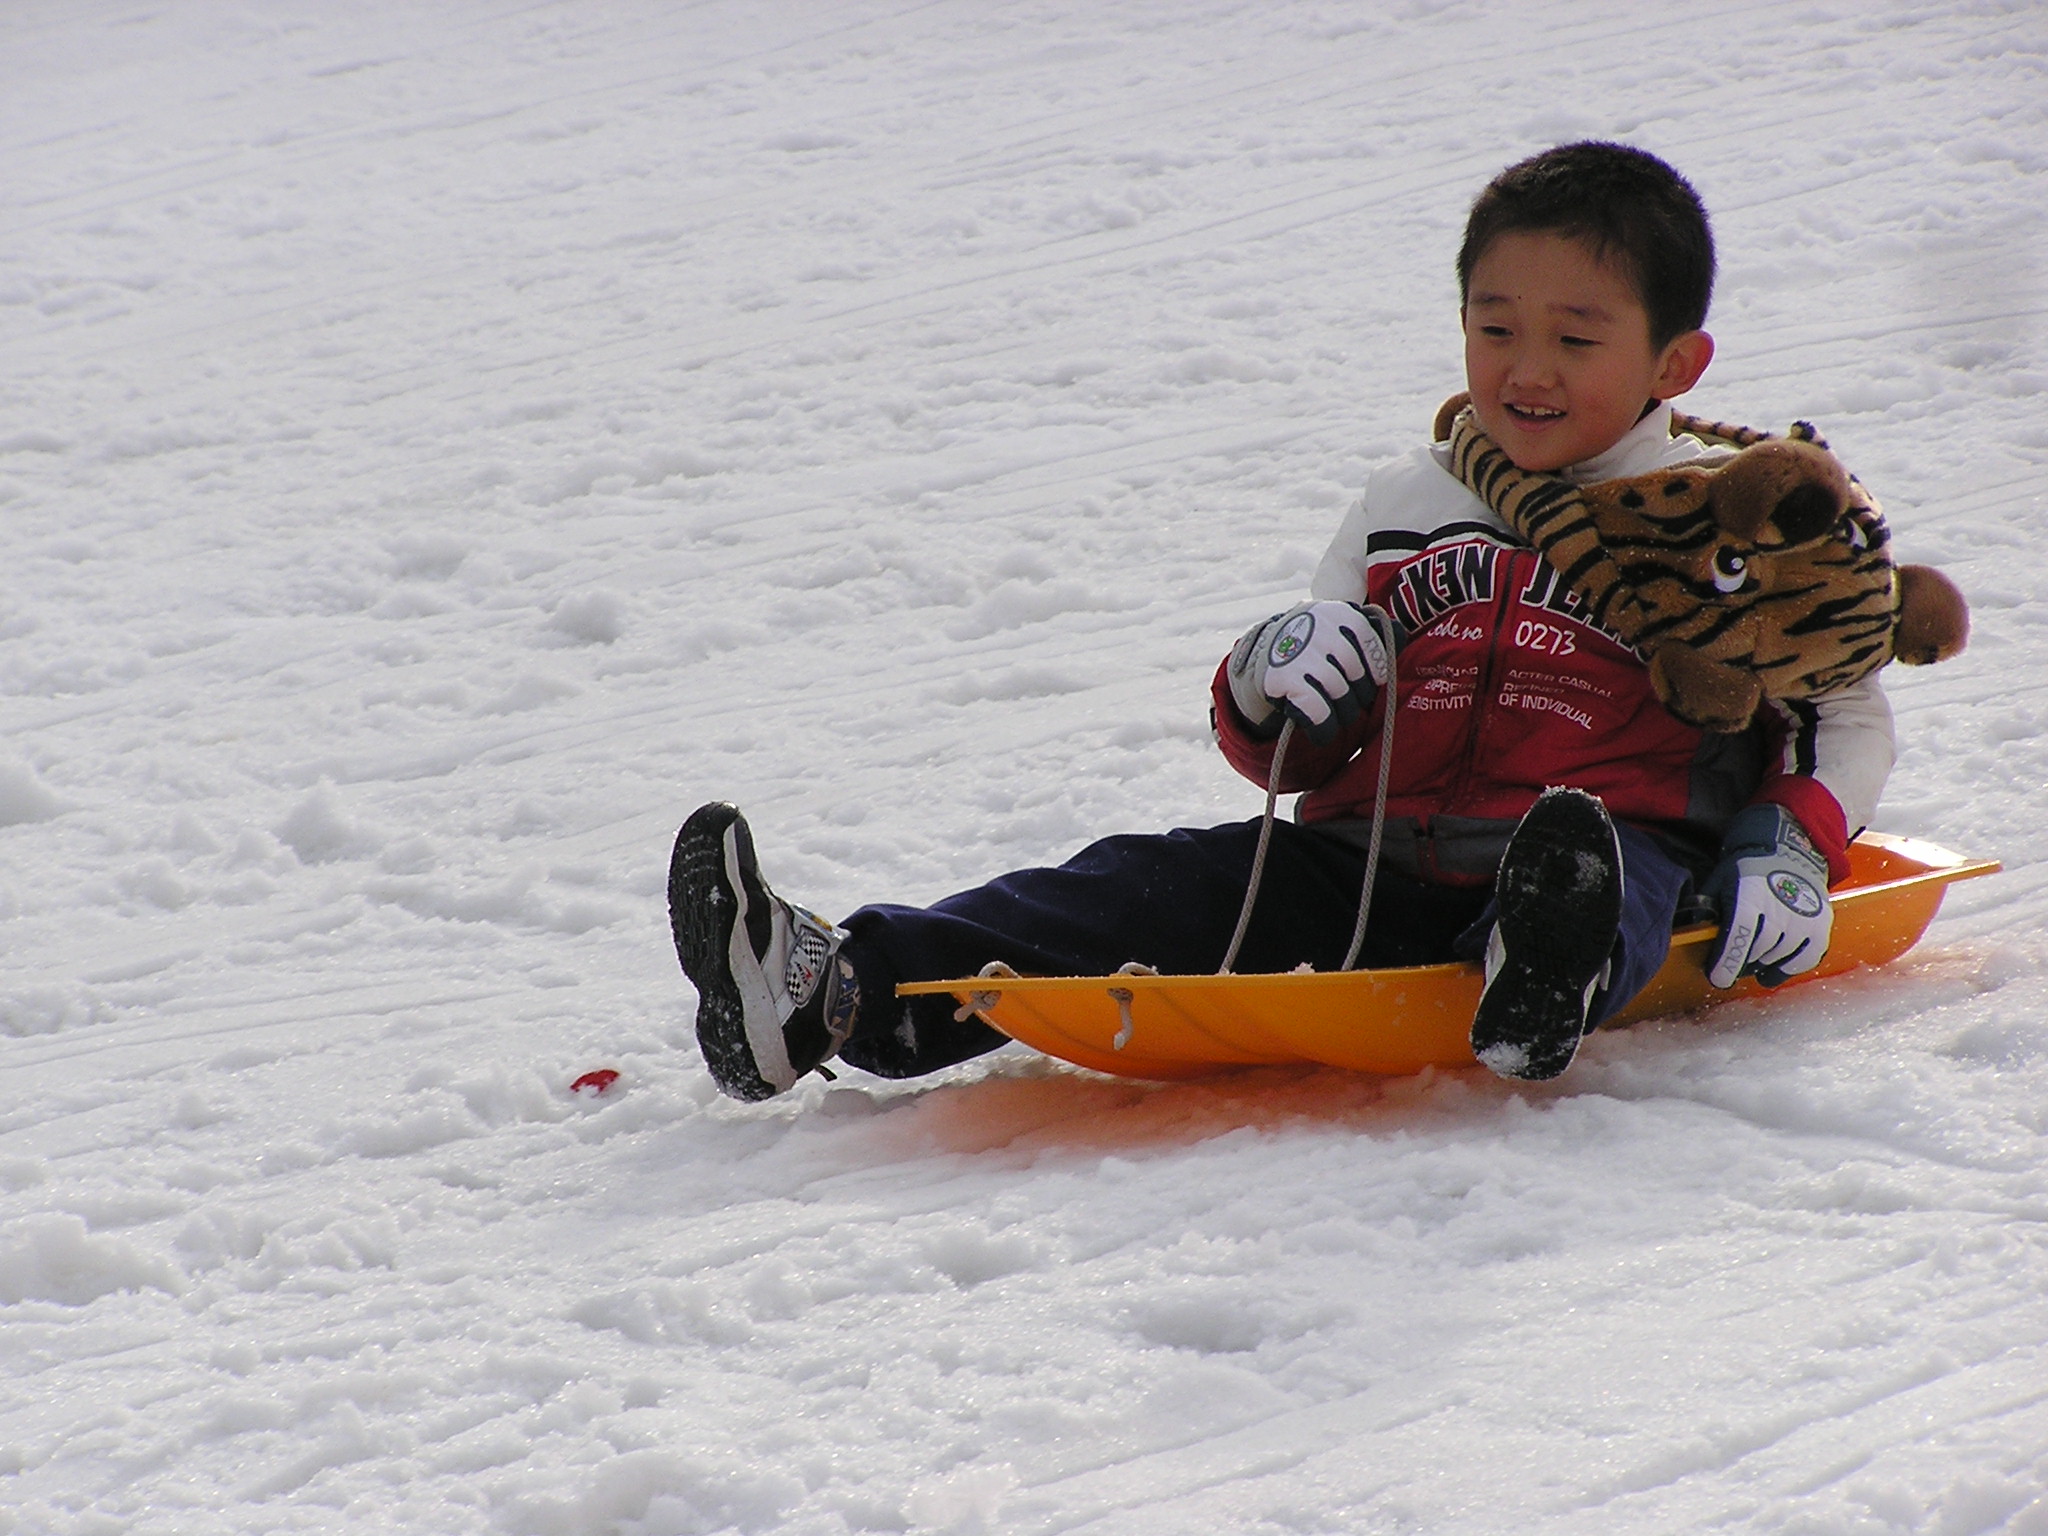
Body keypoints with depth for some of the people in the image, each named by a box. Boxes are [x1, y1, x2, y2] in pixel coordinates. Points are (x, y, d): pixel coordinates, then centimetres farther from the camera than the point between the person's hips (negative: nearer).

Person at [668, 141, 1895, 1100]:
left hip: (1627, 857, -4)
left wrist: (1793, 847, -8)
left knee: (1607, 866, -39)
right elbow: (1295, 758, 23)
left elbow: (1848, 710, 13)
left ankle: (1543, 990, -74)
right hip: (1376, 873, 4)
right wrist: (1273, 690, -2)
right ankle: (832, 990, -33)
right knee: (1173, 882, -17)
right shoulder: (1403, 510, 19)